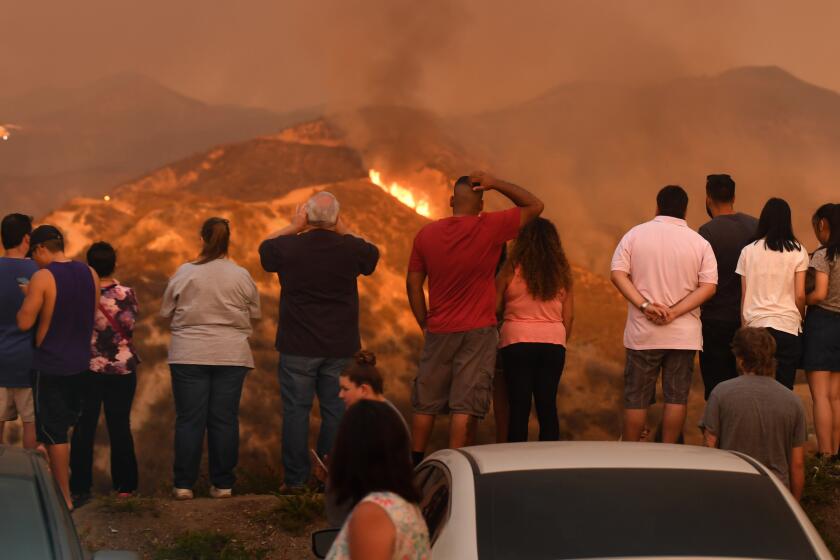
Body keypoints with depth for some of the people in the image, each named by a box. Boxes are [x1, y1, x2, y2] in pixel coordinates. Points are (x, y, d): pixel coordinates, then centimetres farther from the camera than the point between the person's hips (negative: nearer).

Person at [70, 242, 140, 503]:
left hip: (87, 368, -1)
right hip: (122, 368, 1)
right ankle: (124, 484, 14)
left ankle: (80, 487, 2)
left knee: (84, 428, 4)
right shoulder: (126, 294, -9)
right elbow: (129, 327, -1)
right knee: (120, 426, 10)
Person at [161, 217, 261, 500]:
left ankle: (184, 484, 3)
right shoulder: (241, 276, -3)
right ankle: (222, 483, 8)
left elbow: (166, 312, 2)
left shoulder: (185, 273, -6)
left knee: (189, 420, 3)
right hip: (232, 355, 1)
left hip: (189, 355, -1)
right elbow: (255, 313, 7)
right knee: (225, 420, 6)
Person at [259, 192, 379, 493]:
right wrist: (344, 231, 10)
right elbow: (373, 253, 17)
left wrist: (293, 227, 12)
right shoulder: (350, 249, -6)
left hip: (298, 346, -1)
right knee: (336, 411, 7)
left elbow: (265, 246, 14)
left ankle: (295, 478, 5)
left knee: (296, 410, 4)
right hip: (340, 346, 1)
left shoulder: (289, 247, -8)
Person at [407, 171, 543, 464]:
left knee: (426, 404, 12)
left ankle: (414, 464, 18)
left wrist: (425, 325, 13)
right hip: (478, 331, -3)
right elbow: (534, 205, 3)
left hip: (439, 331, 3)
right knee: (465, 406, -2)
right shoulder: (490, 228, -8)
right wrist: (495, 184, -1)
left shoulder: (427, 234, 3)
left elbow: (413, 284, 6)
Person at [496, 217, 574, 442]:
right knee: (548, 406, 6)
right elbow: (569, 316, 8)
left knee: (519, 407, -1)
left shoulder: (511, 269, -4)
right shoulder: (562, 273, 5)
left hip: (517, 341, -3)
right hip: (553, 343, 3)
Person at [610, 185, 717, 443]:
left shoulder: (635, 234, 1)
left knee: (636, 398, 8)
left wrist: (644, 306, -14)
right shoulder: (699, 243, 2)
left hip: (643, 333, 0)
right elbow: (708, 286, -7)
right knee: (676, 397, 5)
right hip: (684, 335, 0)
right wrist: (675, 312, -12)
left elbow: (618, 273, -8)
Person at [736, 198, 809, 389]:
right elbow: (800, 295, 0)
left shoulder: (748, 251, 5)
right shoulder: (798, 251, 1)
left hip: (755, 325, 1)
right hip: (788, 326, -1)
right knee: (784, 388, 1)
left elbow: (744, 295, 7)